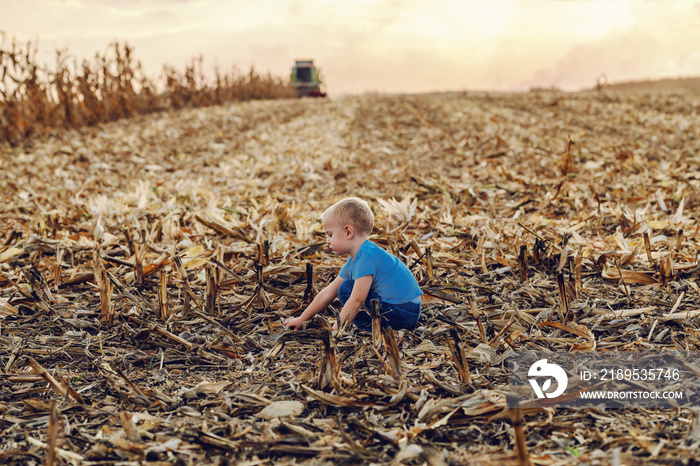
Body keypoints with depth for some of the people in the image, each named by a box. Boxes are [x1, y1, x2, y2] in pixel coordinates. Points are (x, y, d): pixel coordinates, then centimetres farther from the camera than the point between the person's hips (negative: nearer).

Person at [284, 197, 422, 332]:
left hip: (403, 314, -10)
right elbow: (328, 293, 17)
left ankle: (372, 328, -11)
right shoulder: (353, 261, 12)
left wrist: (336, 328, -18)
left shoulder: (367, 255, -18)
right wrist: (302, 319, 20)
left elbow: (357, 300, -23)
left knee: (347, 289, -11)